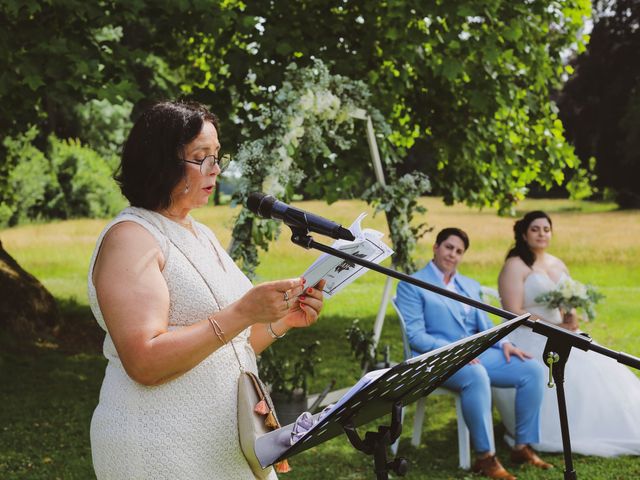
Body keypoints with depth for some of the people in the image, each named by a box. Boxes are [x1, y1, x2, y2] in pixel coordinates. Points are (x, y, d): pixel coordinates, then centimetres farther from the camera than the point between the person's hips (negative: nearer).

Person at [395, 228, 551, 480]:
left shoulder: (470, 285, 22)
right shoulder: (411, 285, 1)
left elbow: (485, 326, 19)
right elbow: (415, 335, -9)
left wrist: (504, 343, -4)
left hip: (477, 353, 7)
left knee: (532, 370, -12)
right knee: (476, 376, -39)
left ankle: (523, 447, -4)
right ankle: (485, 456, -30)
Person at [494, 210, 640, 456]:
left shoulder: (559, 265, 18)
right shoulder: (515, 266, -5)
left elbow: (569, 305, 20)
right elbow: (514, 312, -14)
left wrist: (571, 318, -7)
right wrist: (554, 328, -18)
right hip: (528, 338, -7)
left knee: (600, 370, -15)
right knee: (569, 374, -30)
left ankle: (601, 430, -7)